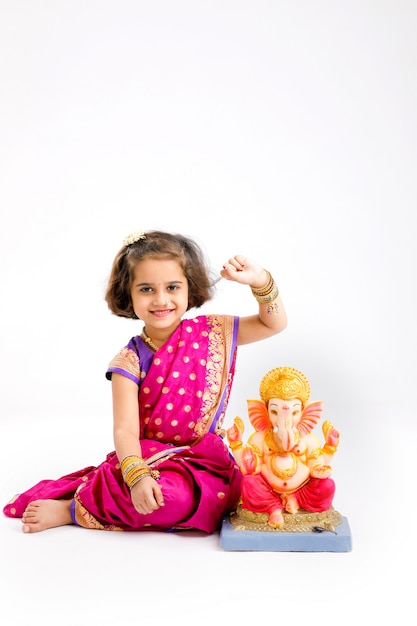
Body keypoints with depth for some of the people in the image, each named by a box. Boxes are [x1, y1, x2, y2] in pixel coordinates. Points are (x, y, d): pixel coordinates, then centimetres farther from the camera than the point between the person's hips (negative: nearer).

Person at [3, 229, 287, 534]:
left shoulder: (213, 333, 0)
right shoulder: (131, 361, -7)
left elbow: (274, 324, 7)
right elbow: (125, 430, -15)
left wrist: (260, 280, -11)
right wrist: (137, 476, -33)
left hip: (201, 465, 2)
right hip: (149, 460, -1)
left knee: (176, 494, -33)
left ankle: (74, 510, -12)